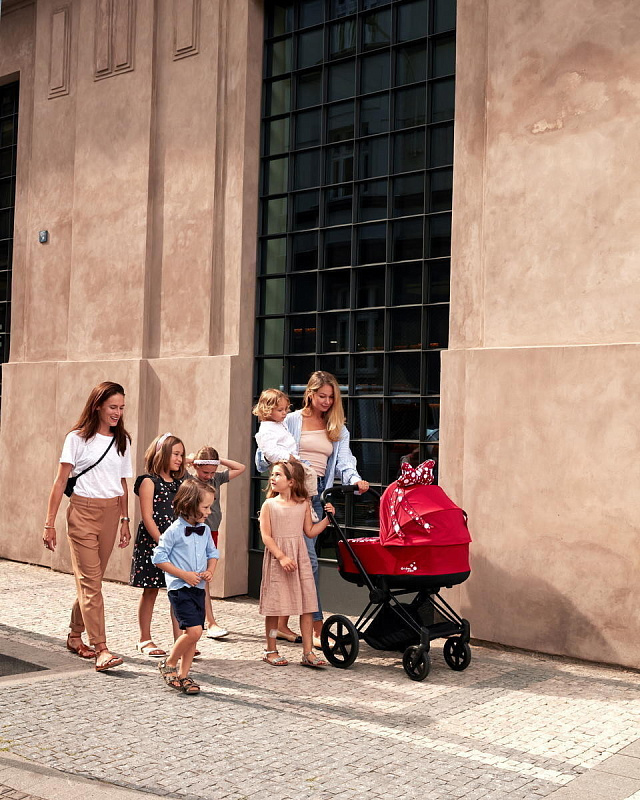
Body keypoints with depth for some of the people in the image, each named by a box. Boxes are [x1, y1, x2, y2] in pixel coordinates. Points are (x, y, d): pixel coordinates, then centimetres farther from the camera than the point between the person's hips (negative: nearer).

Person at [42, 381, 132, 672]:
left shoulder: (122, 440, 10)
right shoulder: (78, 438, -3)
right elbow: (61, 481, -4)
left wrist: (124, 521, 13)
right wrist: (49, 523, -7)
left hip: (111, 513, 5)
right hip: (83, 511, -4)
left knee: (91, 579, 10)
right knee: (90, 581, -8)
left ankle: (75, 636, 27)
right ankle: (101, 649, -11)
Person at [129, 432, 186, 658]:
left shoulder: (179, 483, 13)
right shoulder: (149, 481, -6)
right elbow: (147, 517, -12)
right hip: (152, 541, -5)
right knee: (150, 590, 4)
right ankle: (145, 640, 14)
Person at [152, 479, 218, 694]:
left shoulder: (205, 530, 7)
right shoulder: (174, 531, -12)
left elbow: (212, 553, 21)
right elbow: (158, 557, -10)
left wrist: (210, 571, 0)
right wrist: (184, 574, -15)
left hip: (199, 588, 7)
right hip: (180, 588, -7)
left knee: (192, 633, 9)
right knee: (194, 630, -16)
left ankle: (183, 675, 22)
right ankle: (169, 664, 7)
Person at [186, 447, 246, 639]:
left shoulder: (216, 479, 7)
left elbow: (240, 468, 13)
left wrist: (220, 461, 4)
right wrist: (189, 459, -11)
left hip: (212, 533, 6)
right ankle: (211, 623, -11)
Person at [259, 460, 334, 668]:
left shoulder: (303, 504, 6)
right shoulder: (269, 505, -3)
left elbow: (310, 532, 12)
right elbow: (266, 536, -8)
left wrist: (327, 518, 2)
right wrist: (281, 557, -19)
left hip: (300, 557, 3)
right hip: (276, 558, -2)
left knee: (307, 605, 0)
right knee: (274, 605, 4)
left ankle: (308, 653, 6)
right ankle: (270, 651, 19)